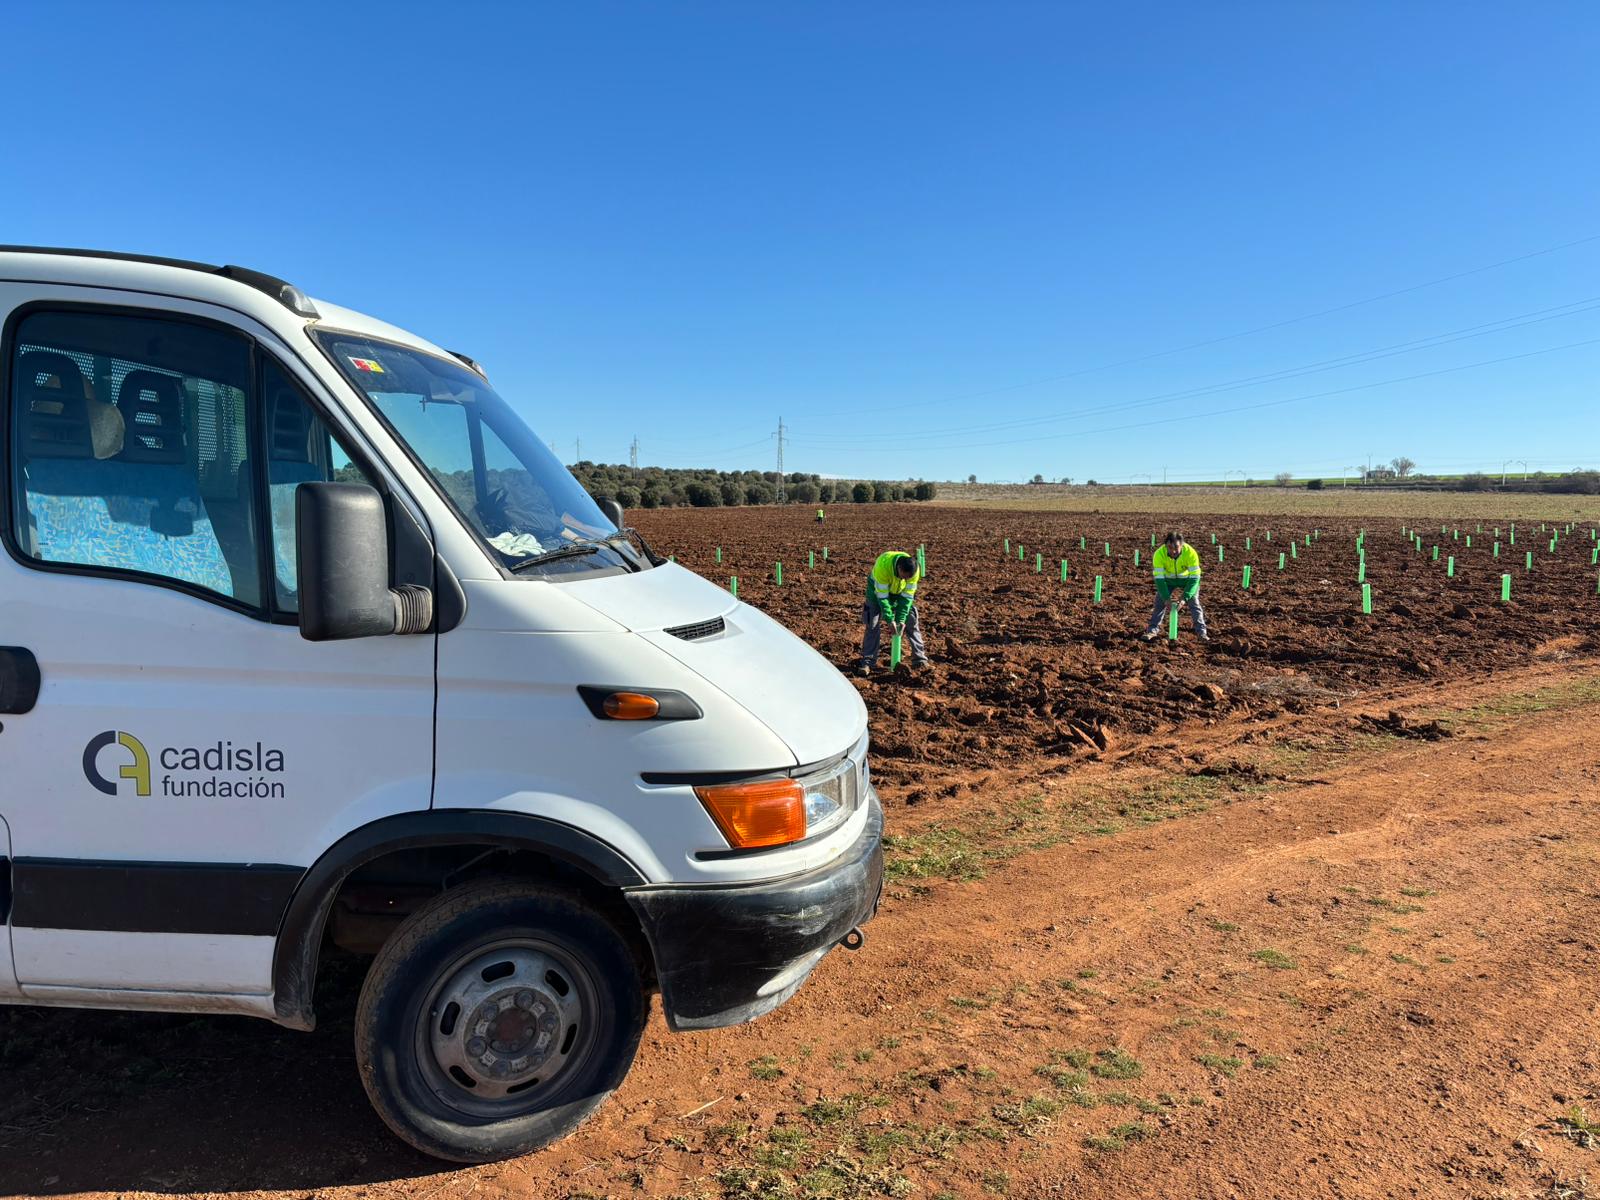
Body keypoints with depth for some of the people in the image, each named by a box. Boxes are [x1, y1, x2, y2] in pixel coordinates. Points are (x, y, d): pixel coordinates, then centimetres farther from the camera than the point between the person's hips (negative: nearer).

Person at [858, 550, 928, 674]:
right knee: (873, 624, -11)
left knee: (912, 622, -3)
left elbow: (907, 596, -20)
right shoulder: (882, 565, -40)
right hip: (878, 589, -3)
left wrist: (901, 619, -25)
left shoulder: (914, 570, -29)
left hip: (900, 591, 3)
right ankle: (867, 662, -7)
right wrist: (890, 620, -33)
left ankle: (920, 659, 5)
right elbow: (882, 596, -33)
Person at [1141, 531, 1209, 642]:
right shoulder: (1159, 554, -33)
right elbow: (1159, 578, -29)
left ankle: (1201, 632, -1)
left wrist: (1185, 598, -38)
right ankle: (1153, 630, 5)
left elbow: (1194, 577, -32)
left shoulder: (1191, 553, -35)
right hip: (1168, 580, 1)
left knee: (1194, 603, -8)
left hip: (1187, 579, -1)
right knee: (1160, 603, -4)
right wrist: (1166, 597, -35)